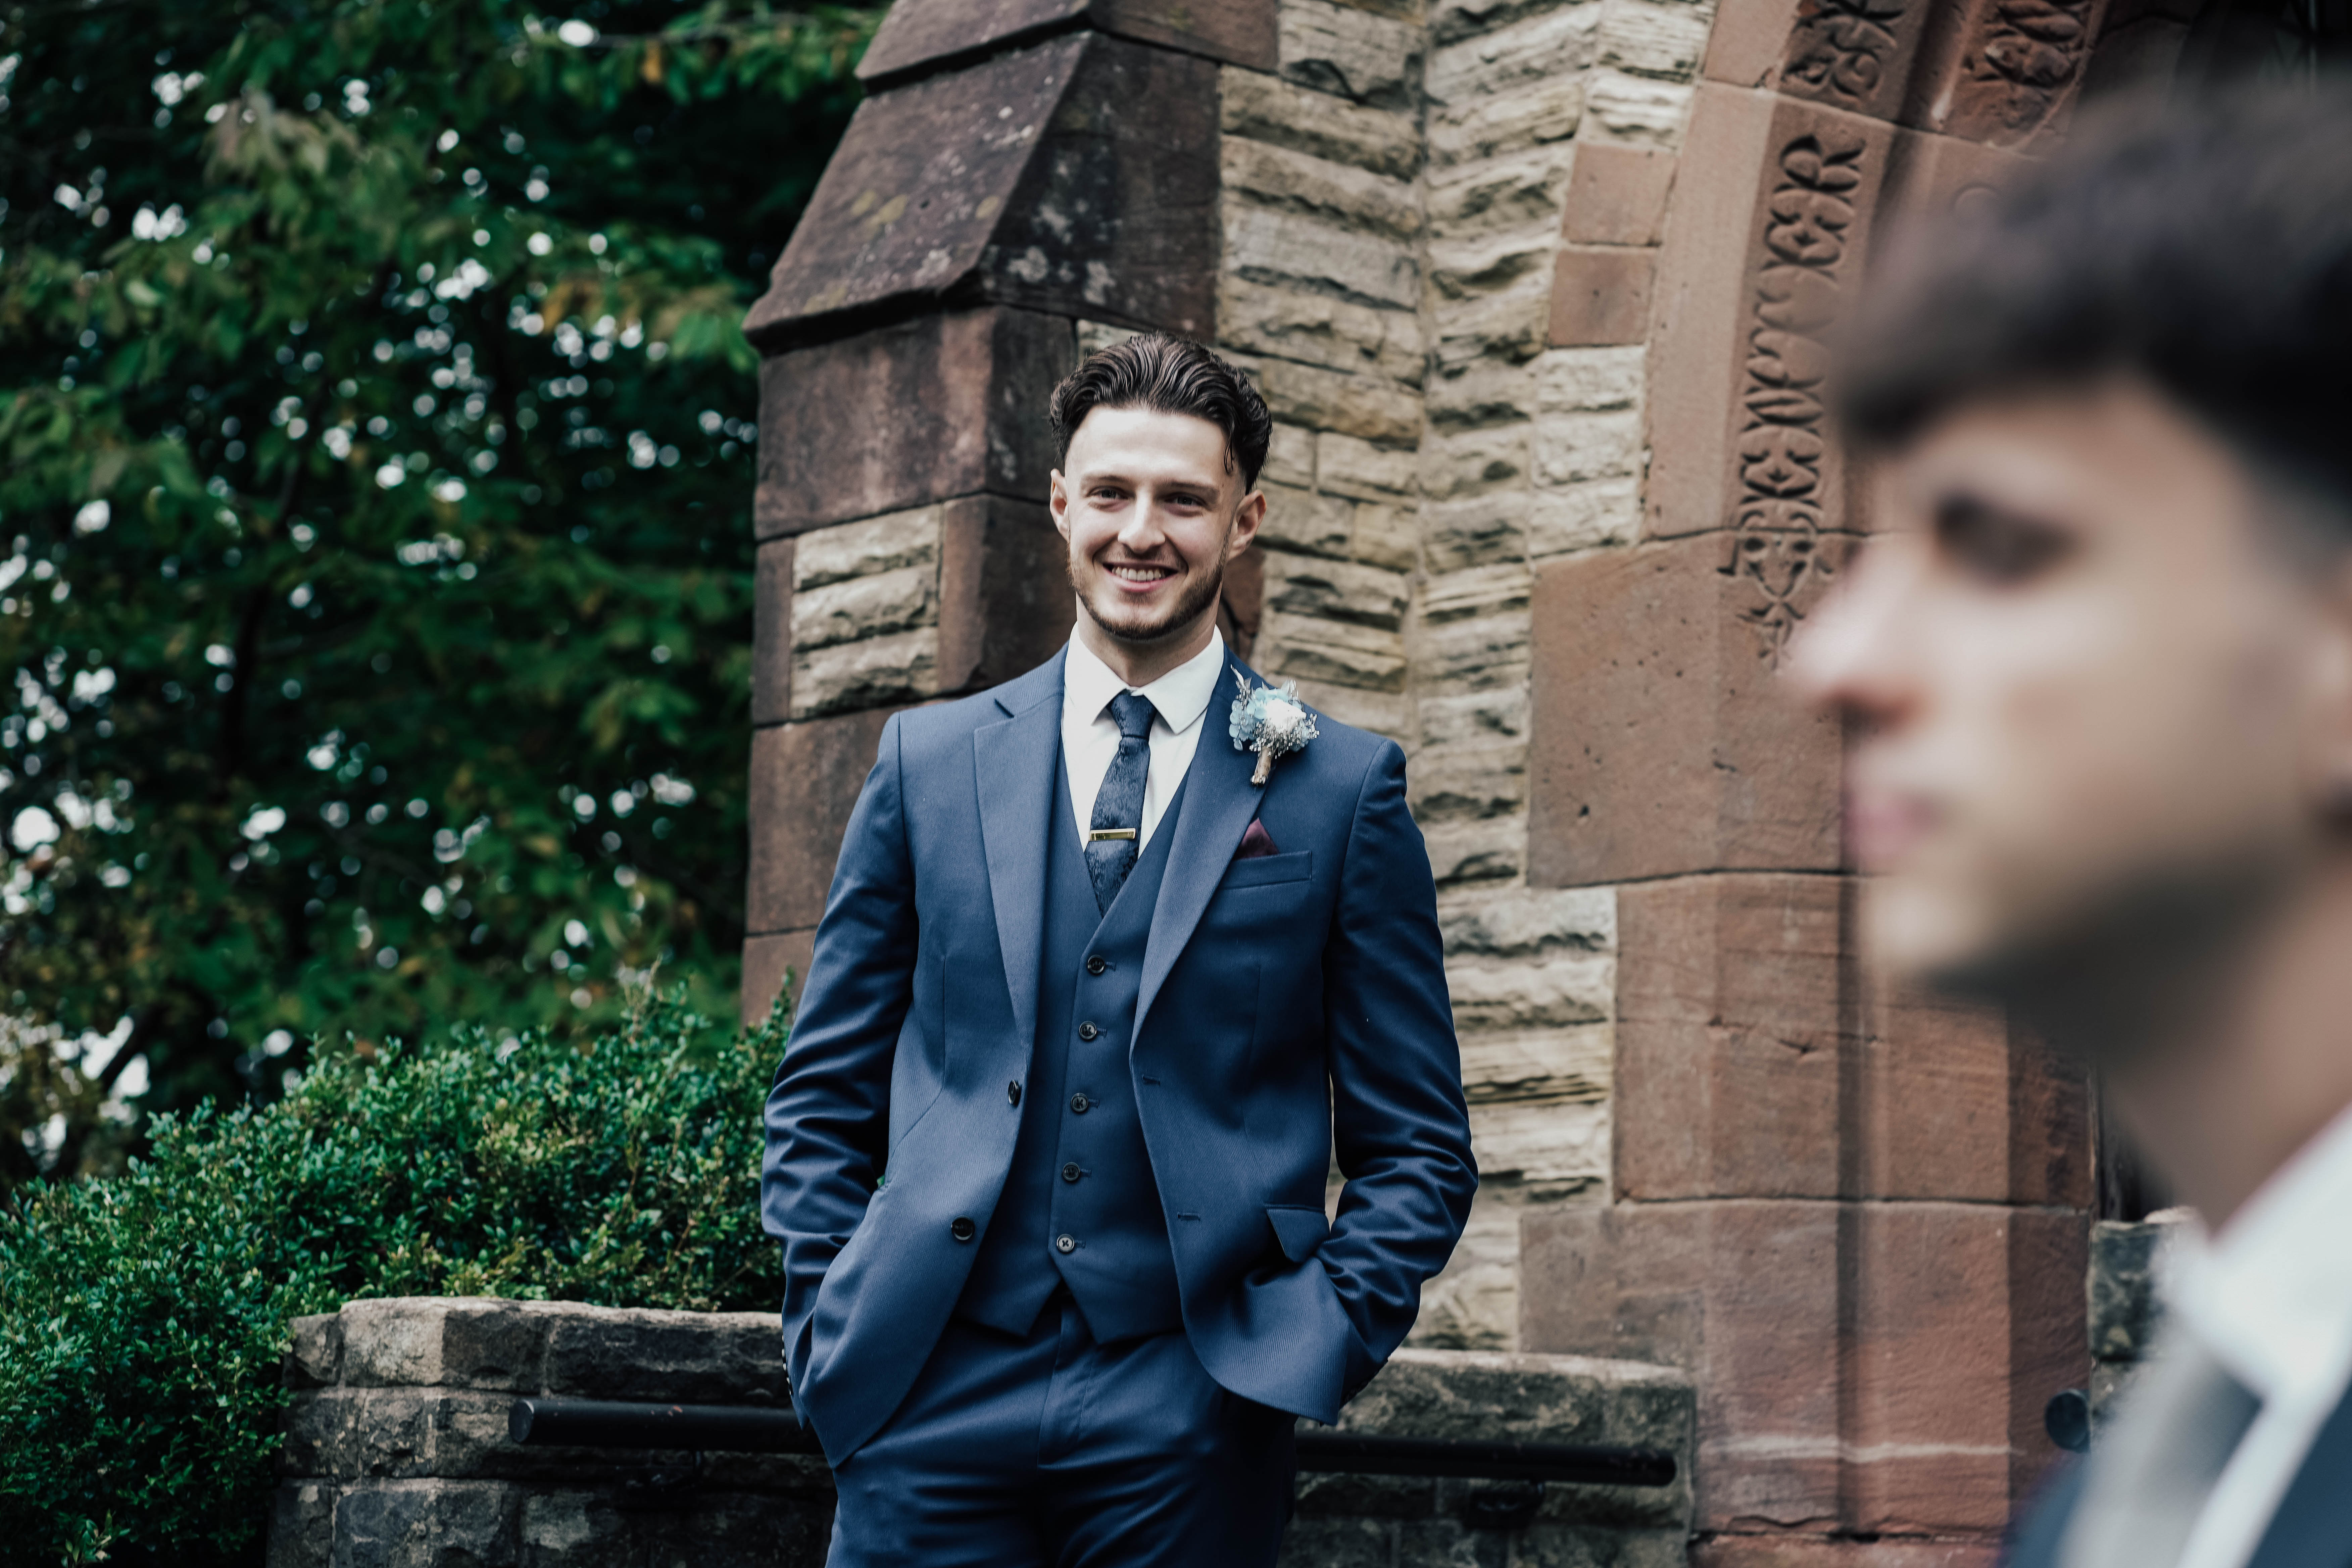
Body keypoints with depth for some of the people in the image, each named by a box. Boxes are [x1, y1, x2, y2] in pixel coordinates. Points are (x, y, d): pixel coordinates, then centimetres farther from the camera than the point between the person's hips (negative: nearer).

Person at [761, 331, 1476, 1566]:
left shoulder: (1343, 789, 5)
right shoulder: (928, 759, 10)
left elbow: (1416, 1145, 6)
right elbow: (825, 1088, 13)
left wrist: (1324, 1339, -6)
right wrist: (826, 1315, 1)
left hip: (1192, 1417, -1)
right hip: (933, 1395, 1)